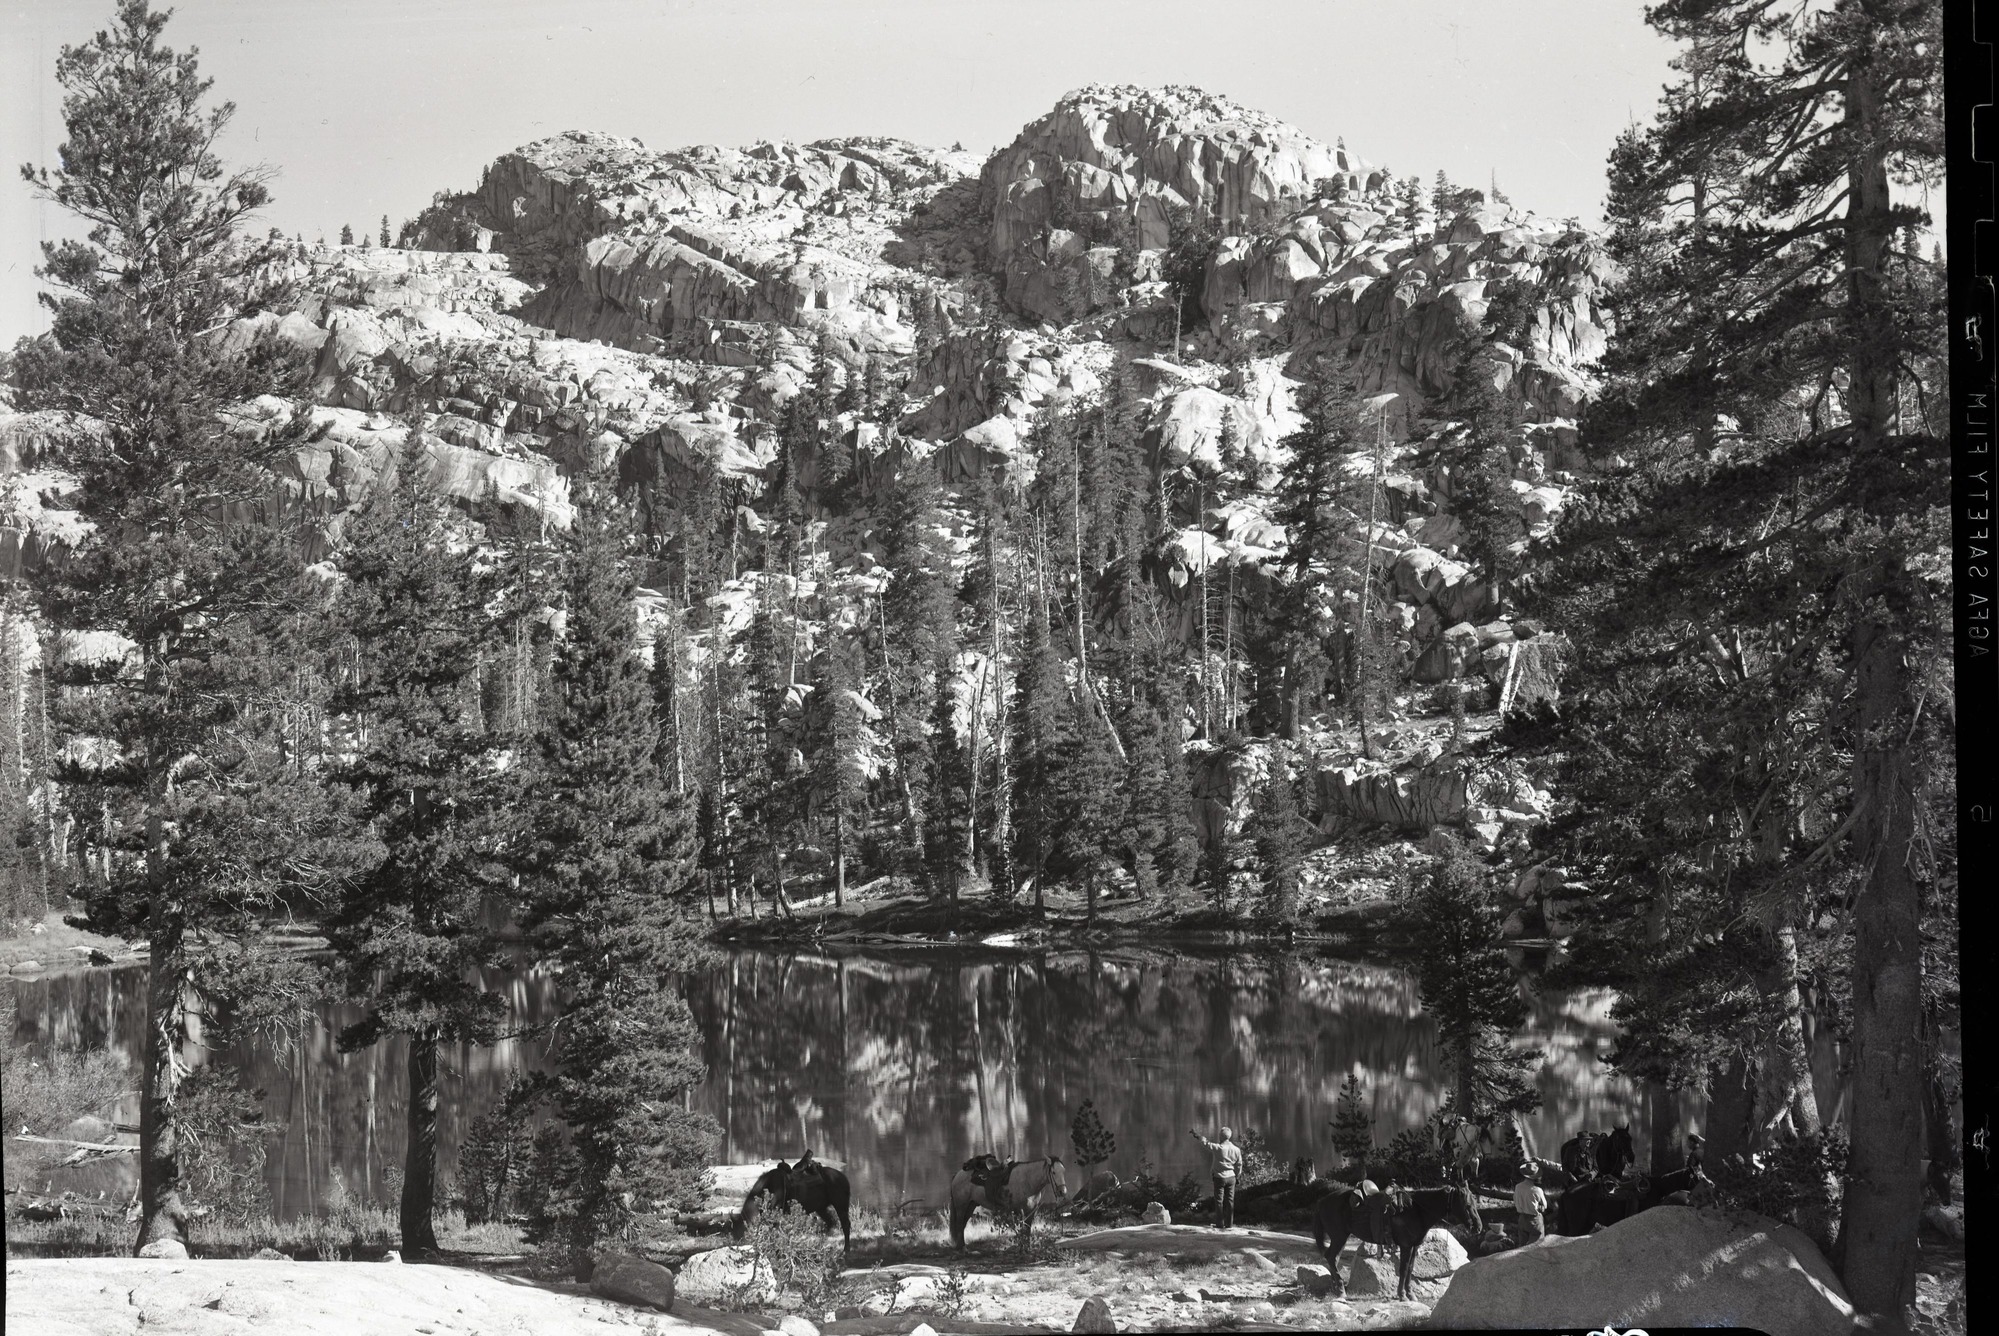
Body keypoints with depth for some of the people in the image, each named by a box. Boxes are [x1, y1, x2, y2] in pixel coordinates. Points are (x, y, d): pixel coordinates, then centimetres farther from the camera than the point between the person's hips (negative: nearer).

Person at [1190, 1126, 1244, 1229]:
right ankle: (1229, 1224, 10)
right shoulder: (1236, 1149, -1)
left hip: (1220, 1177, -4)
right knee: (1230, 1201, 9)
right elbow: (1239, 1165, 7)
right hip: (1231, 1177, 4)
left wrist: (1195, 1133, 2)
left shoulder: (1218, 1148, -16)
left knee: (1219, 1201, 3)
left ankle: (1220, 1224, 4)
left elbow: (1205, 1142, -9)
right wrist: (1237, 1176, 21)